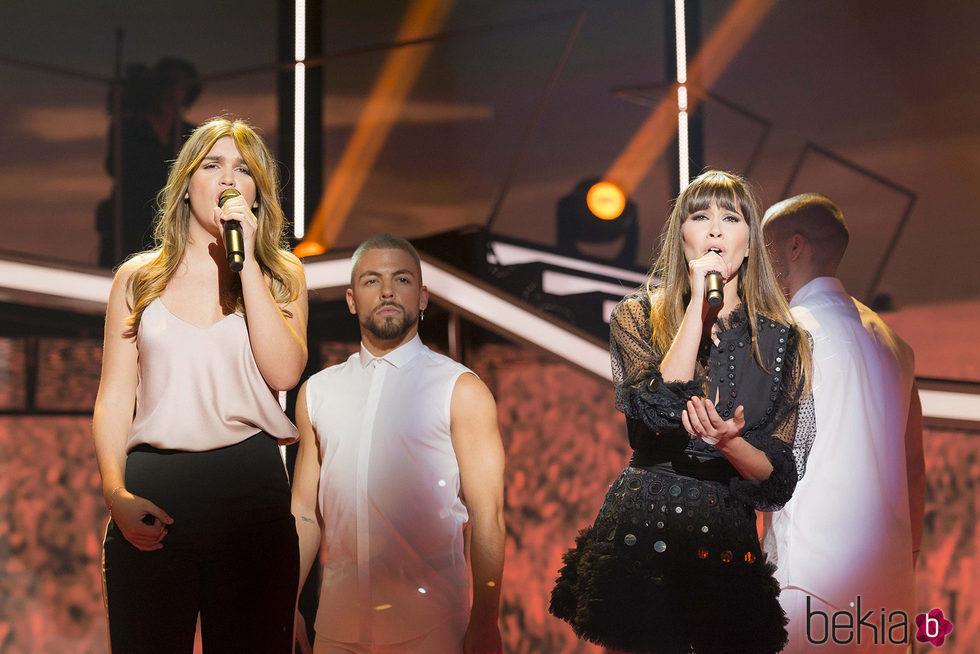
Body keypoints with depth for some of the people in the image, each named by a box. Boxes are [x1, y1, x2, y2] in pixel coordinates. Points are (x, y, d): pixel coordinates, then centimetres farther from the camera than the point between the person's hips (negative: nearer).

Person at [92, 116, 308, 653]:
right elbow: (113, 398, 9)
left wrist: (247, 261, -7)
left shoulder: (281, 274, 11)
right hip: (152, 492, 1)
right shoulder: (138, 278, 12)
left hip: (251, 488, 0)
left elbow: (284, 372, -6)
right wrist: (115, 492, -6)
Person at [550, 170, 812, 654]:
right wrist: (699, 302, -16)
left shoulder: (782, 341, 4)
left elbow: (778, 477, 2)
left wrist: (731, 443, -21)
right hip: (640, 534, -1)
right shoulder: (638, 318, 1)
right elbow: (657, 415, -18)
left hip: (726, 542, 2)